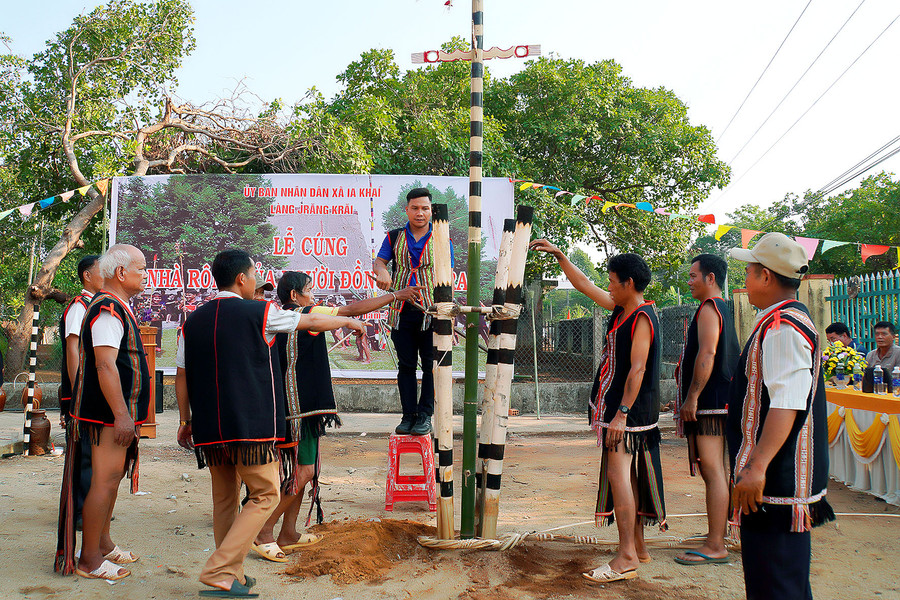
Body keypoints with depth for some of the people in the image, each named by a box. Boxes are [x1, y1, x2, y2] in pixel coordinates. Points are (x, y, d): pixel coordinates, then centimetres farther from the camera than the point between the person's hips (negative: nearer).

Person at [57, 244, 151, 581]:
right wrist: (121, 415, -25)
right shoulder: (108, 309, -16)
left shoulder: (118, 308, 17)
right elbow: (105, 365, -23)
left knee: (112, 477, 17)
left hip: (118, 413, 11)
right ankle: (89, 560, 3)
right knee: (105, 480, -5)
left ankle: (103, 543, 30)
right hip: (110, 414, -11)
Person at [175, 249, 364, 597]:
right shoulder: (258, 313, -4)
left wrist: (185, 420, 20)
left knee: (225, 500, 15)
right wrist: (348, 322, 24)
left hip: (208, 427, 6)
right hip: (251, 425, -6)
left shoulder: (193, 321, 9)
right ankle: (220, 571, -4)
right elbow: (313, 322, 8)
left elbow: (181, 376, 11)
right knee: (265, 495, 3)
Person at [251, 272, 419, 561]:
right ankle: (263, 533, -4)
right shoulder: (305, 315, -10)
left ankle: (288, 534, 18)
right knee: (303, 471, -7)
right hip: (299, 407, -9)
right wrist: (395, 295, -4)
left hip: (292, 406, 10)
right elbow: (354, 309, -10)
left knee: (300, 470, 13)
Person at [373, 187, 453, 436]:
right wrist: (382, 273, -16)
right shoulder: (394, 236, 12)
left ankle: (425, 416, 9)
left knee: (431, 364, 0)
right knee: (406, 365, 6)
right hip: (401, 310, 2)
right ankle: (408, 415, 14)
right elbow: (379, 261, 9)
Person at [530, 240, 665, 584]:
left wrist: (622, 413, -25)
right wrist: (558, 255, 24)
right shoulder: (621, 309, 13)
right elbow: (584, 285, 24)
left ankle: (626, 558, -10)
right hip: (616, 407, 10)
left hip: (629, 411, -10)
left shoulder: (642, 317, -15)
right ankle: (637, 546, 23)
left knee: (618, 474, -12)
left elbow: (637, 369, -21)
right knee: (625, 476, 13)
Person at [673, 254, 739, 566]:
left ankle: (715, 547, -6)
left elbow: (707, 355, -22)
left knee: (713, 471, -9)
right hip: (720, 402, 11)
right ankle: (716, 538, 20)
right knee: (713, 472, 14)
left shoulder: (708, 309, -10)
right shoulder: (724, 310, 21)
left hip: (708, 402, -11)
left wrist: (692, 397, -21)